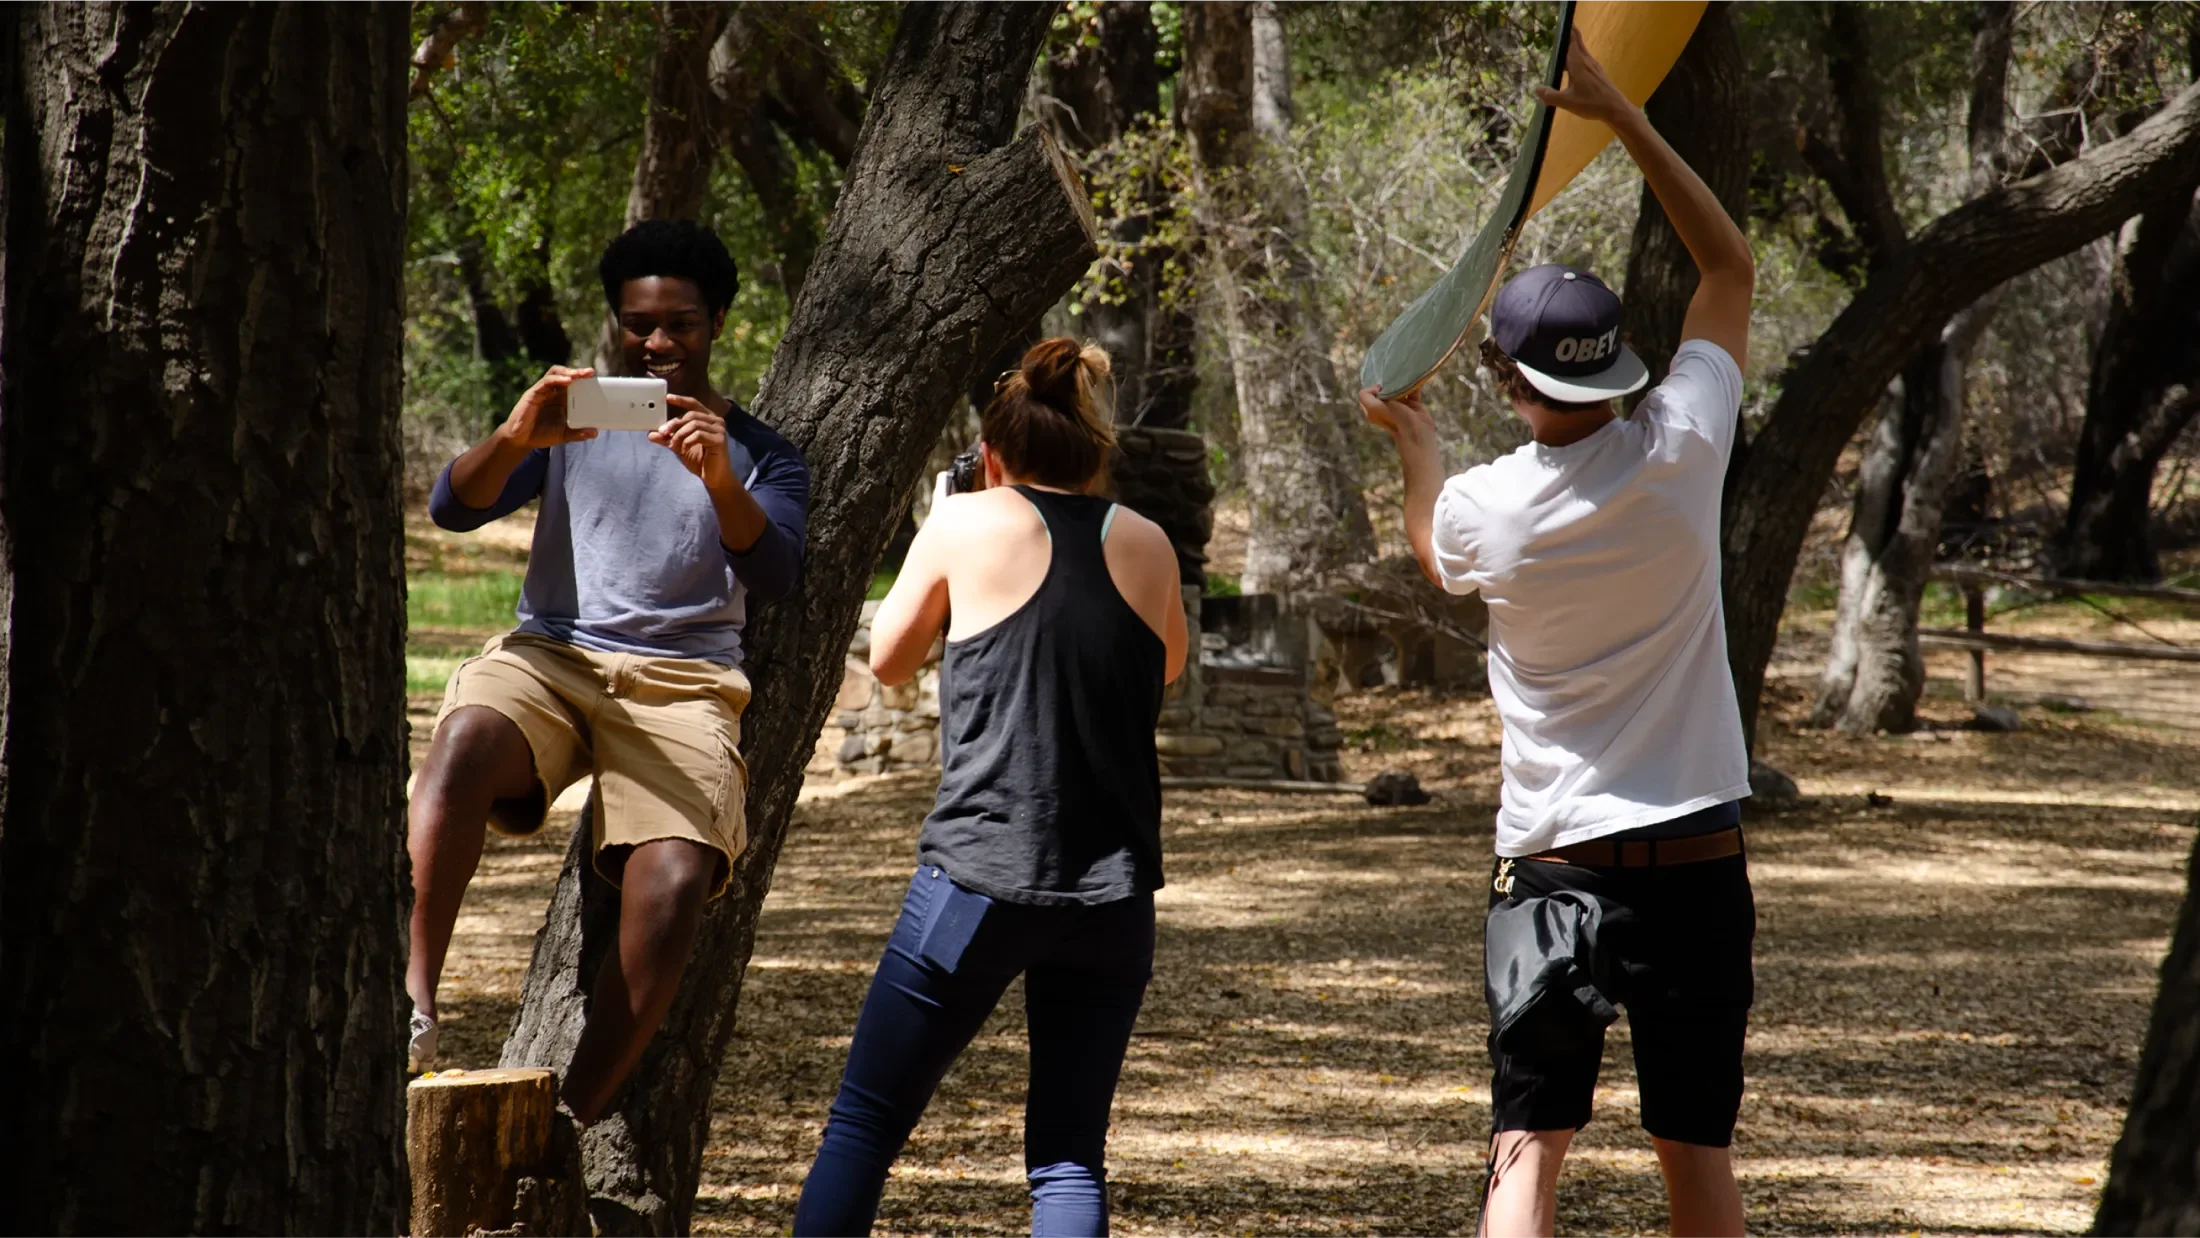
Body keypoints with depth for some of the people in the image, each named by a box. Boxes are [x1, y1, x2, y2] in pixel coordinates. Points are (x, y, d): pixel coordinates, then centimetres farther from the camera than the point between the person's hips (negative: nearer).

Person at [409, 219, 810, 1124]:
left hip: (680, 683, 0)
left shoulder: (759, 455, 16)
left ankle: (573, 1116, -27)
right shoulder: (573, 420, 18)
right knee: (467, 738, -36)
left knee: (675, 879, -29)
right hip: (550, 655, 1)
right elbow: (453, 508, 3)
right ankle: (413, 999, -42)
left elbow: (775, 577, -4)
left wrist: (721, 483, -24)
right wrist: (515, 437, -19)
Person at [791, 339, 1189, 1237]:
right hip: (1112, 894, 3)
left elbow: (888, 658, 13)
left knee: (861, 1129, 6)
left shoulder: (968, 524, -2)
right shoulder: (1145, 546, 7)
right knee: (1069, 1158, 6)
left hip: (979, 879, -3)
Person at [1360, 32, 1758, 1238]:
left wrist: (1413, 440, 39)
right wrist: (1623, 117, 9)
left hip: (1553, 860, -1)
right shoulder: (1680, 452, -8)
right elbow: (1730, 264, 7)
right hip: (1696, 861, 1)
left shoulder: (1482, 510, -6)